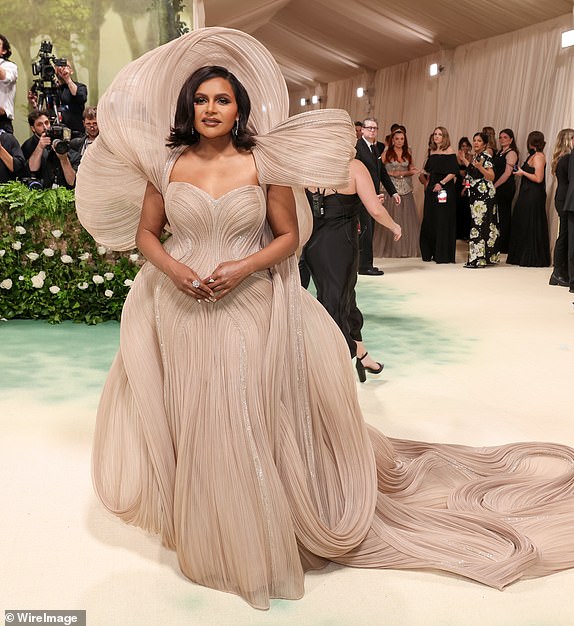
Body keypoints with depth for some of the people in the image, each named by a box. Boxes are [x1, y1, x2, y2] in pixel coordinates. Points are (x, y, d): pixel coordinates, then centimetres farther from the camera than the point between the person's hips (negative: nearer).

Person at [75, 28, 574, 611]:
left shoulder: (262, 164, -1)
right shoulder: (166, 164, 5)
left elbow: (289, 235, 1)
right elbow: (144, 231, 9)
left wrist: (241, 268, -14)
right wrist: (175, 270, -10)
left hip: (248, 309, -2)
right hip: (181, 311, 3)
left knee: (246, 423, 1)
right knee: (190, 425, 10)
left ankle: (256, 536, 24)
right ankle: (203, 534, 34)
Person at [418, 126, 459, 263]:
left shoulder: (449, 151, -4)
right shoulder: (432, 151, 14)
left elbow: (454, 172, -12)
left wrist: (441, 183, -17)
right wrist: (426, 180, 11)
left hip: (445, 189, -6)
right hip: (432, 188, 7)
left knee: (443, 220, -5)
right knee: (429, 220, 7)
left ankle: (443, 255, 1)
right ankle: (429, 252, 16)